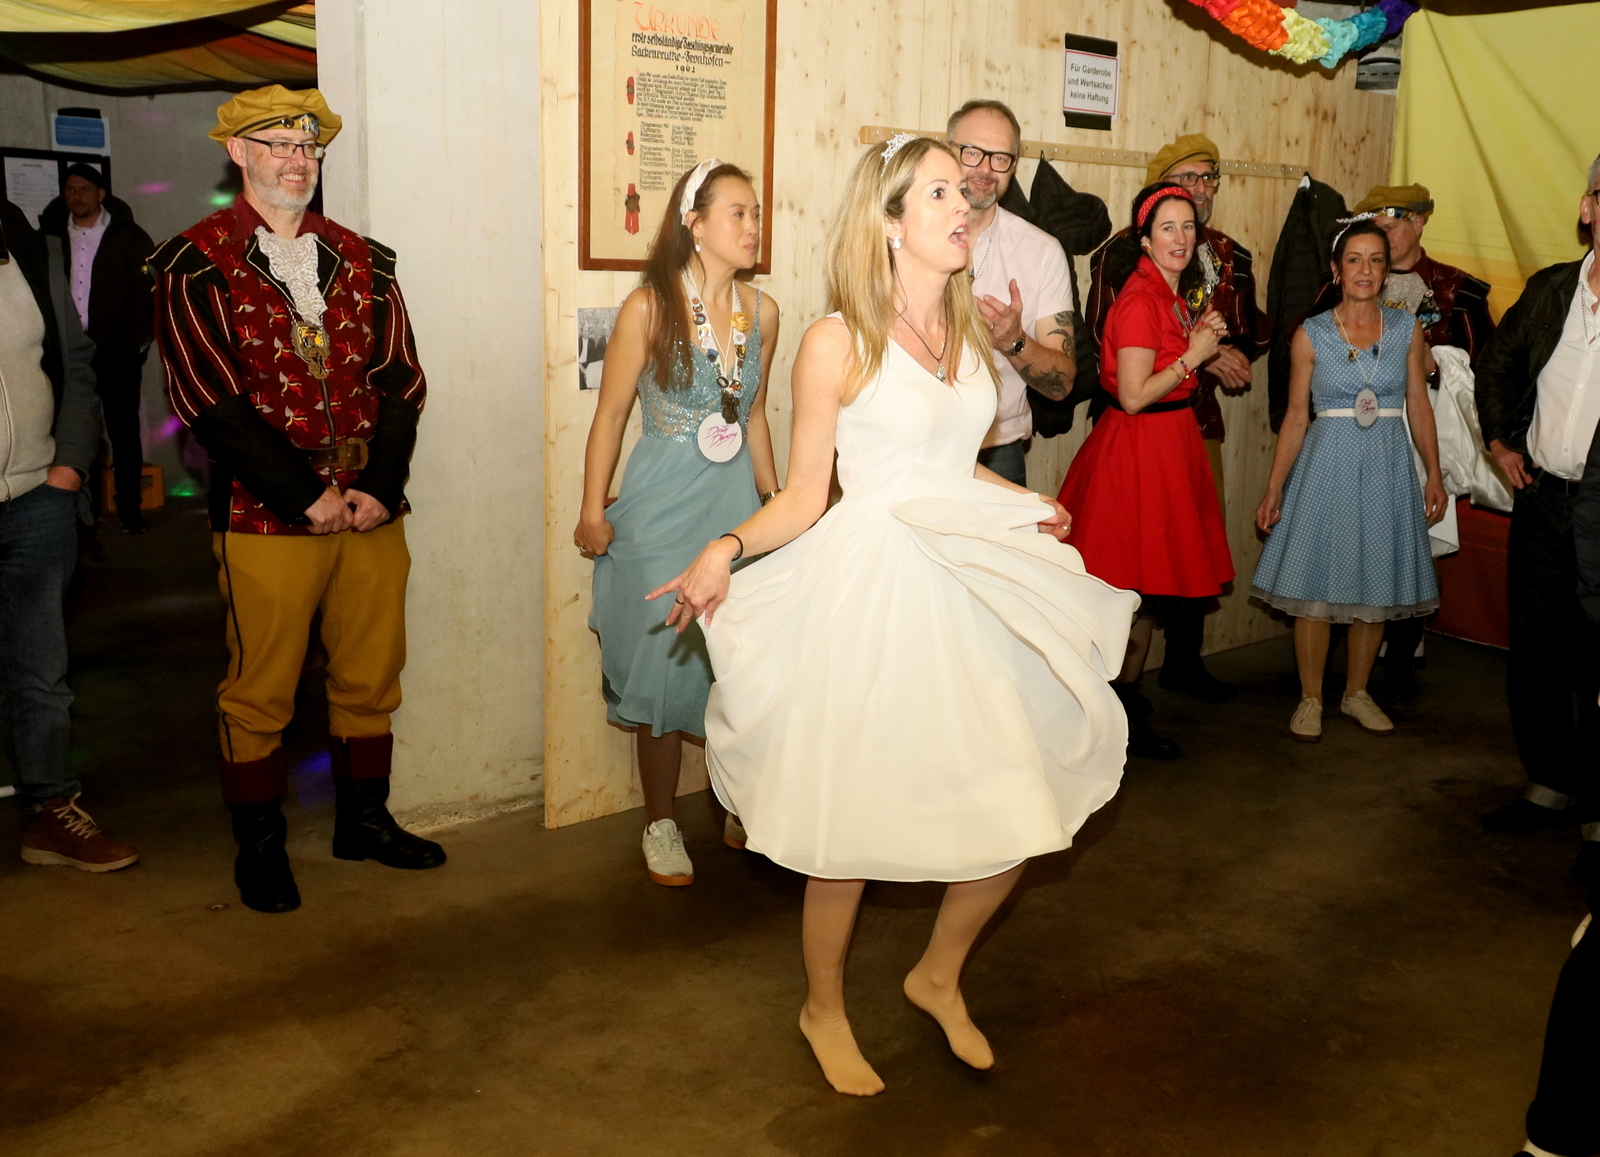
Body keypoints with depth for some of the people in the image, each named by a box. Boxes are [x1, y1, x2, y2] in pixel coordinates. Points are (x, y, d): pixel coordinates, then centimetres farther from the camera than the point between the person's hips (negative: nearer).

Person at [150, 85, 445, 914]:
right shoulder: (197, 262, -2)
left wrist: (378, 486, -8)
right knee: (259, 690, 6)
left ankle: (363, 818, 31)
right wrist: (304, 498, -14)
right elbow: (209, 397, -10)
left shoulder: (360, 258, 12)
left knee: (371, 677, 13)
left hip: (373, 510, 4)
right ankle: (259, 845, 22)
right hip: (266, 519, -4)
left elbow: (401, 379, 6)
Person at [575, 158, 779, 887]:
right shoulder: (648, 308, -9)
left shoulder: (762, 313, 5)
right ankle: (661, 827, 17)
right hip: (663, 507, -4)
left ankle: (741, 809, 24)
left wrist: (778, 504, 18)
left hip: (737, 503, 4)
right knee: (665, 667, 1)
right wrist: (592, 512, -4)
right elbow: (610, 415, -4)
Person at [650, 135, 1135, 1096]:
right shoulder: (838, 343, -8)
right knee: (855, 821, 1)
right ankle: (825, 1009, 28)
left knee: (1020, 808, 5)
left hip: (964, 585, 6)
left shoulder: (968, 333, 10)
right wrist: (726, 551, -22)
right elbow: (804, 495, -7)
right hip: (870, 591, -6)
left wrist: (1038, 510, 21)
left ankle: (940, 978, 30)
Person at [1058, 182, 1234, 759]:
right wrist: (1194, 354, -14)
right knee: (1142, 586, -2)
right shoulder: (1140, 299, -18)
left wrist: (1200, 339, 6)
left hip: (1169, 443, 10)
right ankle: (1123, 719, 9)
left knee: (1149, 586, 15)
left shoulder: (1175, 294, 12)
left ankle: (1125, 692, 28)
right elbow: (1133, 396, -21)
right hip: (1140, 448, -10)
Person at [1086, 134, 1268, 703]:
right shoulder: (1124, 249, -6)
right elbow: (1108, 334, -16)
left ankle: (1185, 659, 25)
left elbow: (1247, 334, 19)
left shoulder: (1231, 257, 13)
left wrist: (1234, 356, -7)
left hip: (1199, 415, 6)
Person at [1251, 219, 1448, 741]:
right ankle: (1310, 699, 14)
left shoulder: (1407, 329, 3)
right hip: (1328, 465, -2)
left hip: (1387, 467, 2)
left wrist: (1434, 474, 3)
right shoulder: (1311, 334, -2)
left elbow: (1418, 406, 7)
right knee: (1316, 589, -1)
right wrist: (1274, 488, -1)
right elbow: (1296, 415, 1)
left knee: (1376, 588, 9)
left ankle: (1356, 693, 25)